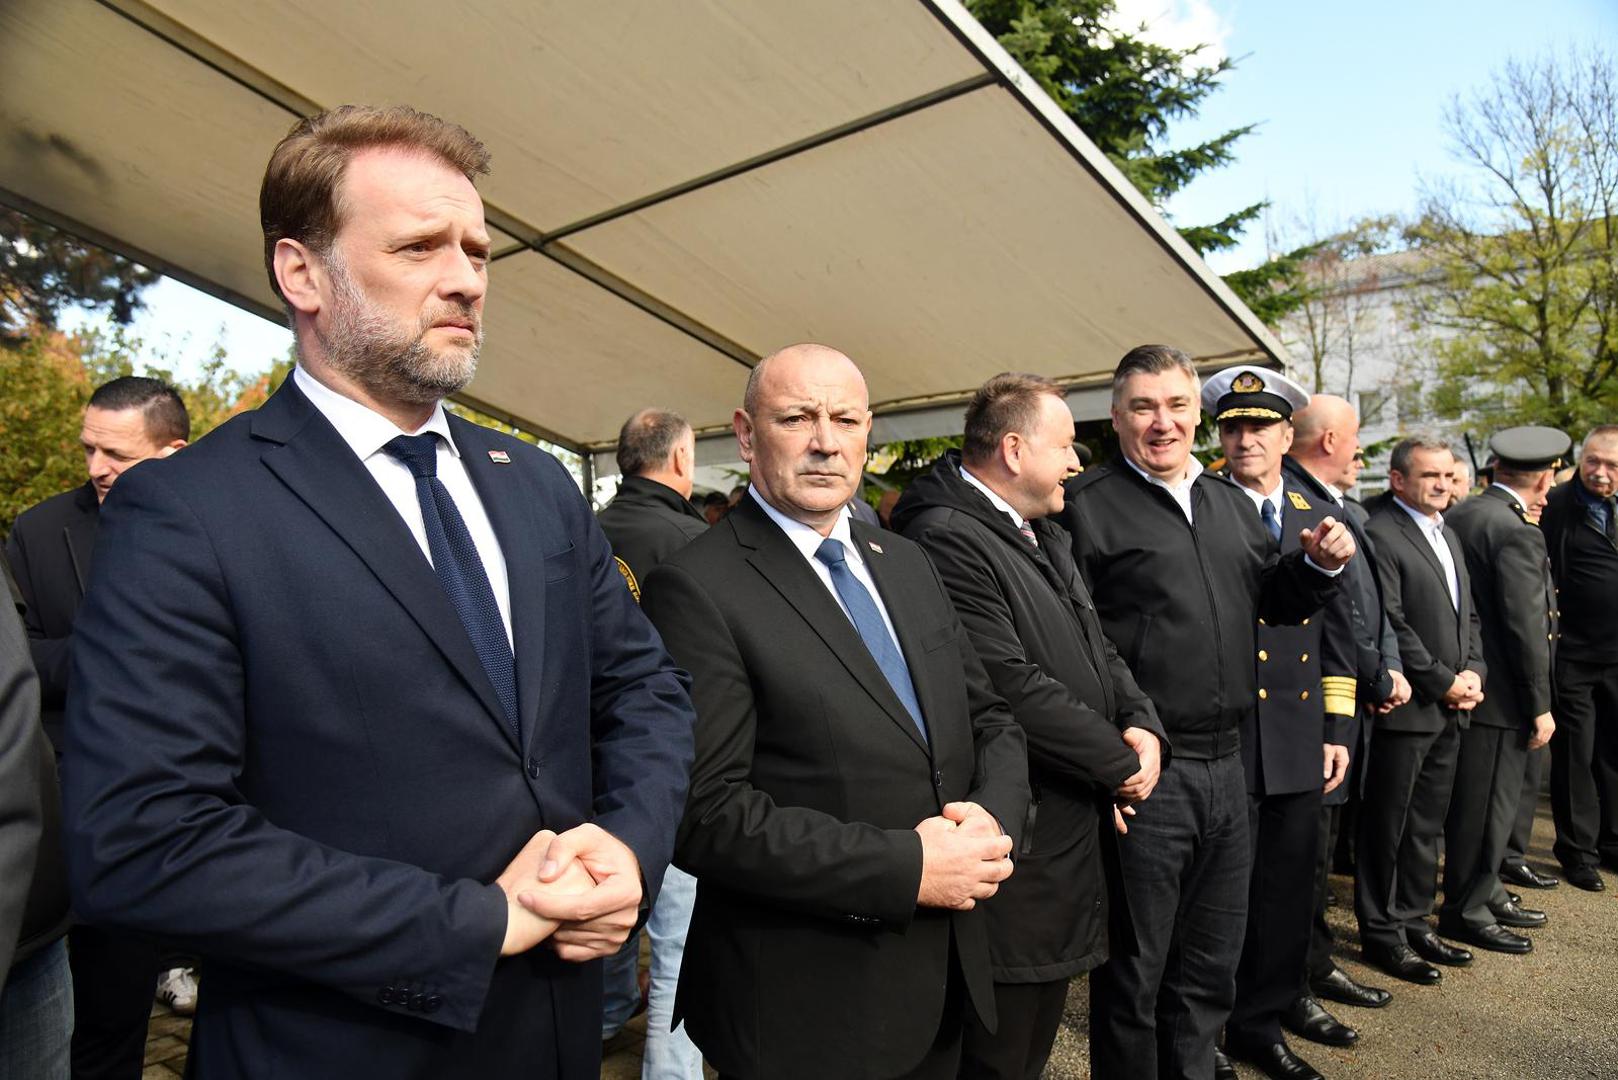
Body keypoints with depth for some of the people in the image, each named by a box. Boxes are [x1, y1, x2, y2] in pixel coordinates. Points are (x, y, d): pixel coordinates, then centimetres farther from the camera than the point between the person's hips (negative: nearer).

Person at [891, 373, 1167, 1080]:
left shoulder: (1047, 537, 14)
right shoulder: (946, 539, -20)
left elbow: (1097, 651, 16)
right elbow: (1011, 687, -25)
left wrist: (1144, 725, -3)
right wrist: (1120, 760, -13)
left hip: (1077, 831, 10)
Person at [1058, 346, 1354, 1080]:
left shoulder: (1232, 503, 14)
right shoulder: (1086, 505, -10)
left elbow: (1273, 601, 21)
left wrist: (1320, 565, 2)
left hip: (1225, 765, 7)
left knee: (1209, 971, 21)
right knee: (1133, 978, 10)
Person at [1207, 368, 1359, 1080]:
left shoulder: (1319, 518, 11)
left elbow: (1337, 633, 11)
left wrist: (1337, 730, 8)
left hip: (1300, 737, 5)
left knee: (1292, 878, 17)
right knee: (1232, 882, 4)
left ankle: (1281, 997, 37)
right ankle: (1250, 1022, 23)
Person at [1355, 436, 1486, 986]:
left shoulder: (1447, 534, 17)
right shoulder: (1379, 535, -14)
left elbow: (1466, 615, 19)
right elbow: (1390, 625, -19)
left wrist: (1473, 671, 3)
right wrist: (1443, 681, -13)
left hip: (1448, 710, 9)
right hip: (1404, 708, -9)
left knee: (1427, 826, 17)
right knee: (1387, 827, 4)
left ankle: (1414, 922, 30)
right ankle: (1382, 934, 16)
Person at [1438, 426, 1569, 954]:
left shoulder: (1459, 515, 7)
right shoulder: (1517, 532, -19)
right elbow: (1526, 626, -19)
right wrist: (1540, 706, -14)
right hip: (1498, 692, -9)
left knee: (1475, 801, 20)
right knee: (1488, 804, 3)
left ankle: (1487, 892, 35)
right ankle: (1466, 910, 14)